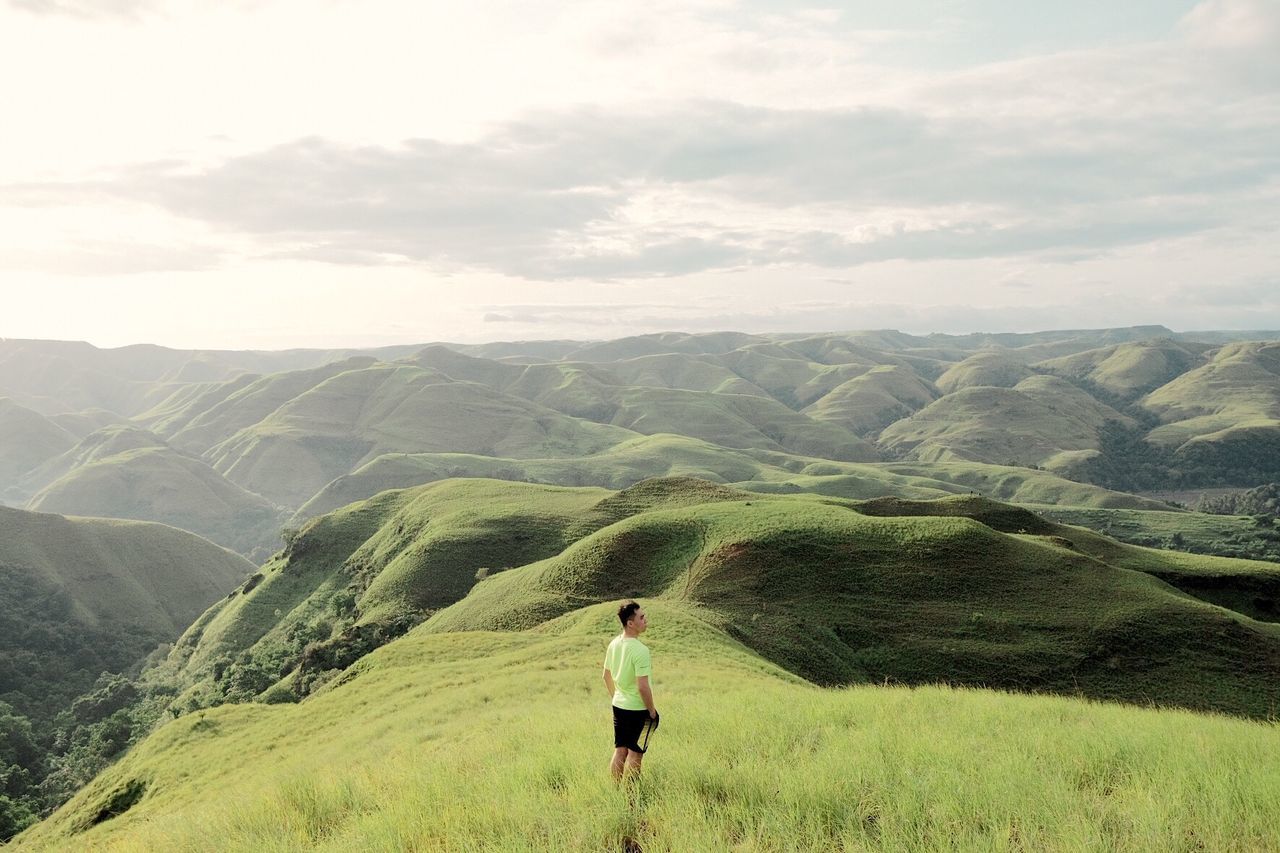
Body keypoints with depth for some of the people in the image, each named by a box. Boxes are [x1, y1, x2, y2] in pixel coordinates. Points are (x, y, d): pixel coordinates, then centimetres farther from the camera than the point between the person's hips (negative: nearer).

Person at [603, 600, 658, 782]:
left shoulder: (614, 643, 1)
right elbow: (643, 687, -24)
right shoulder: (640, 650, -24)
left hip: (618, 706, 7)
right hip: (637, 709, -7)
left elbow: (606, 676, 12)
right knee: (635, 754, 5)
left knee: (620, 751, 16)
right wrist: (652, 711, -11)